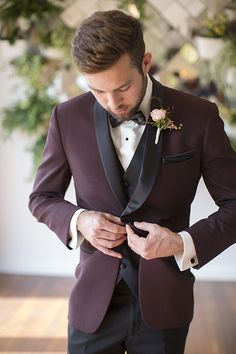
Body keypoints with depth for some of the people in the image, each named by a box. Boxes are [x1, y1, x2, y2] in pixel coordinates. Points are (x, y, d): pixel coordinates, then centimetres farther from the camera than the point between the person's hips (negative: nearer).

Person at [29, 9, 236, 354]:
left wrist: (185, 243, -20)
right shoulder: (68, 118, -6)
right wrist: (78, 220, -14)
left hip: (164, 301, -1)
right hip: (93, 300, 1)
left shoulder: (198, 117, -10)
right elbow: (42, 197, 7)